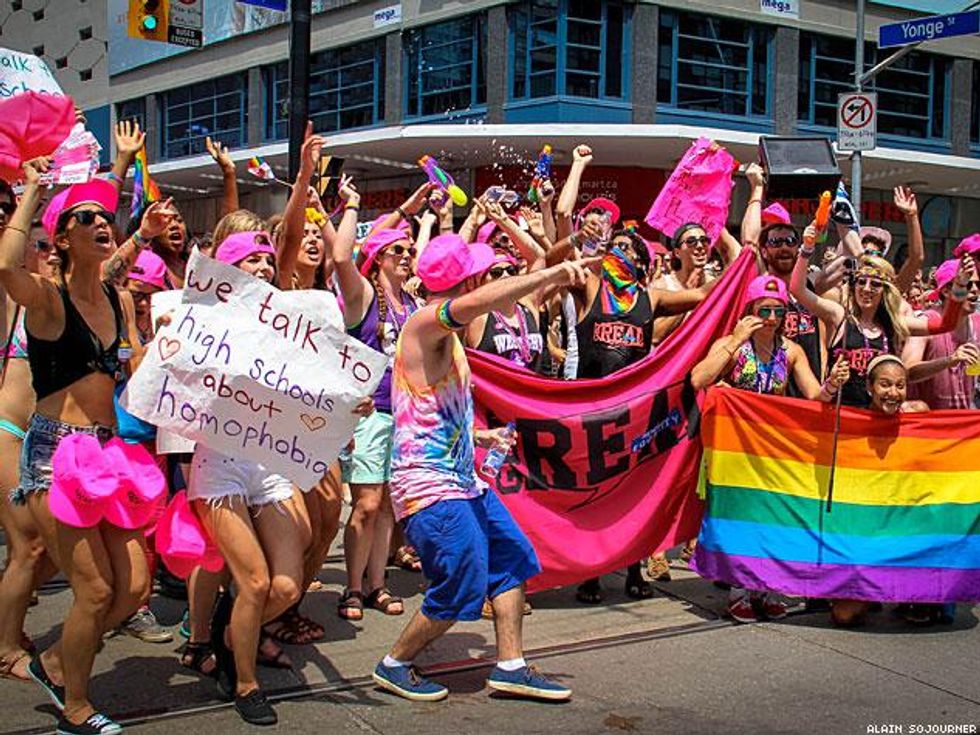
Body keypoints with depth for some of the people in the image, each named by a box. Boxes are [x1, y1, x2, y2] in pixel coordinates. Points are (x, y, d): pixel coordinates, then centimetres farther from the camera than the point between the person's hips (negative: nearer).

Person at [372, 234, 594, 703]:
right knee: (461, 590, -5)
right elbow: (475, 302, -39)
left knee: (512, 560, 12)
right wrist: (551, 274, -38)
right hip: (429, 486, -10)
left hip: (462, 479, 10)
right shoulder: (424, 324, -16)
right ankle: (394, 666, 15)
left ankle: (510, 666, 21)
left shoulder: (445, 336, 16)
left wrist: (475, 435, 25)